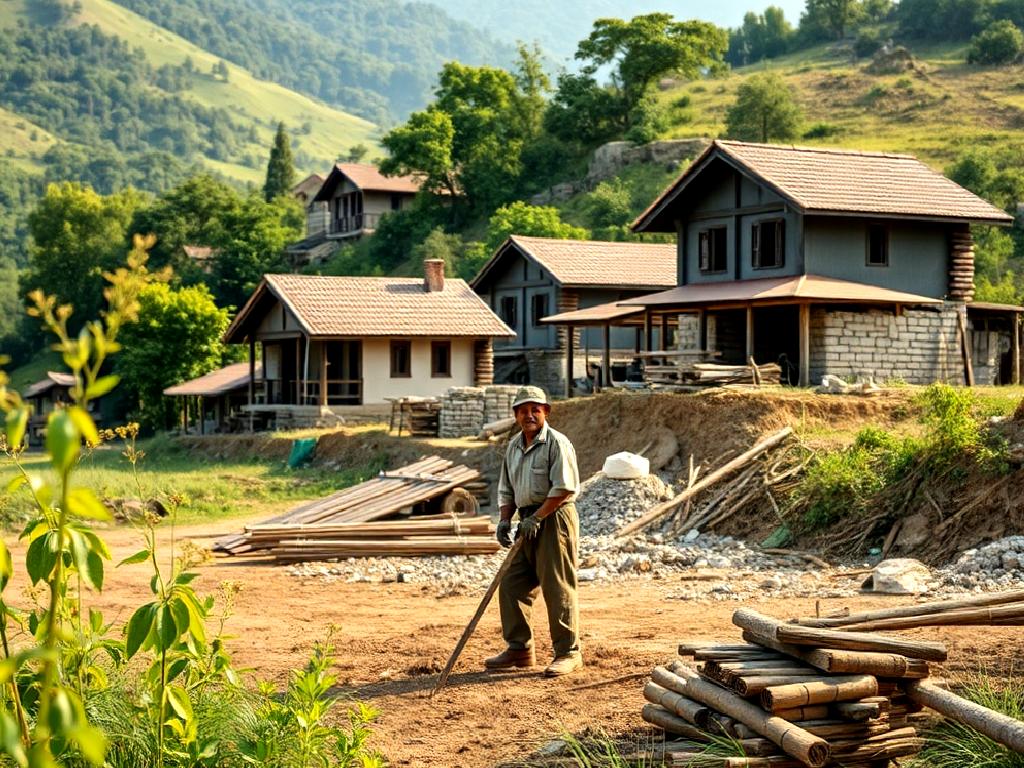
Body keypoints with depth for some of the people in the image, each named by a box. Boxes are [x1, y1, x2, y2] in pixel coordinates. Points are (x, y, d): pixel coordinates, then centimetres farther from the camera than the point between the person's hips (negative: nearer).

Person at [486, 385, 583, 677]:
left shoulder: (557, 443, -10)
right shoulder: (513, 446, 15)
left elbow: (564, 487, -17)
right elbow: (506, 488, 21)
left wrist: (536, 517, -18)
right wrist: (505, 520, 7)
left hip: (554, 519, -8)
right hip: (529, 521, 8)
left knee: (557, 588, -6)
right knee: (512, 585, 7)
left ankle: (568, 653, 2)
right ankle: (519, 649, 17)